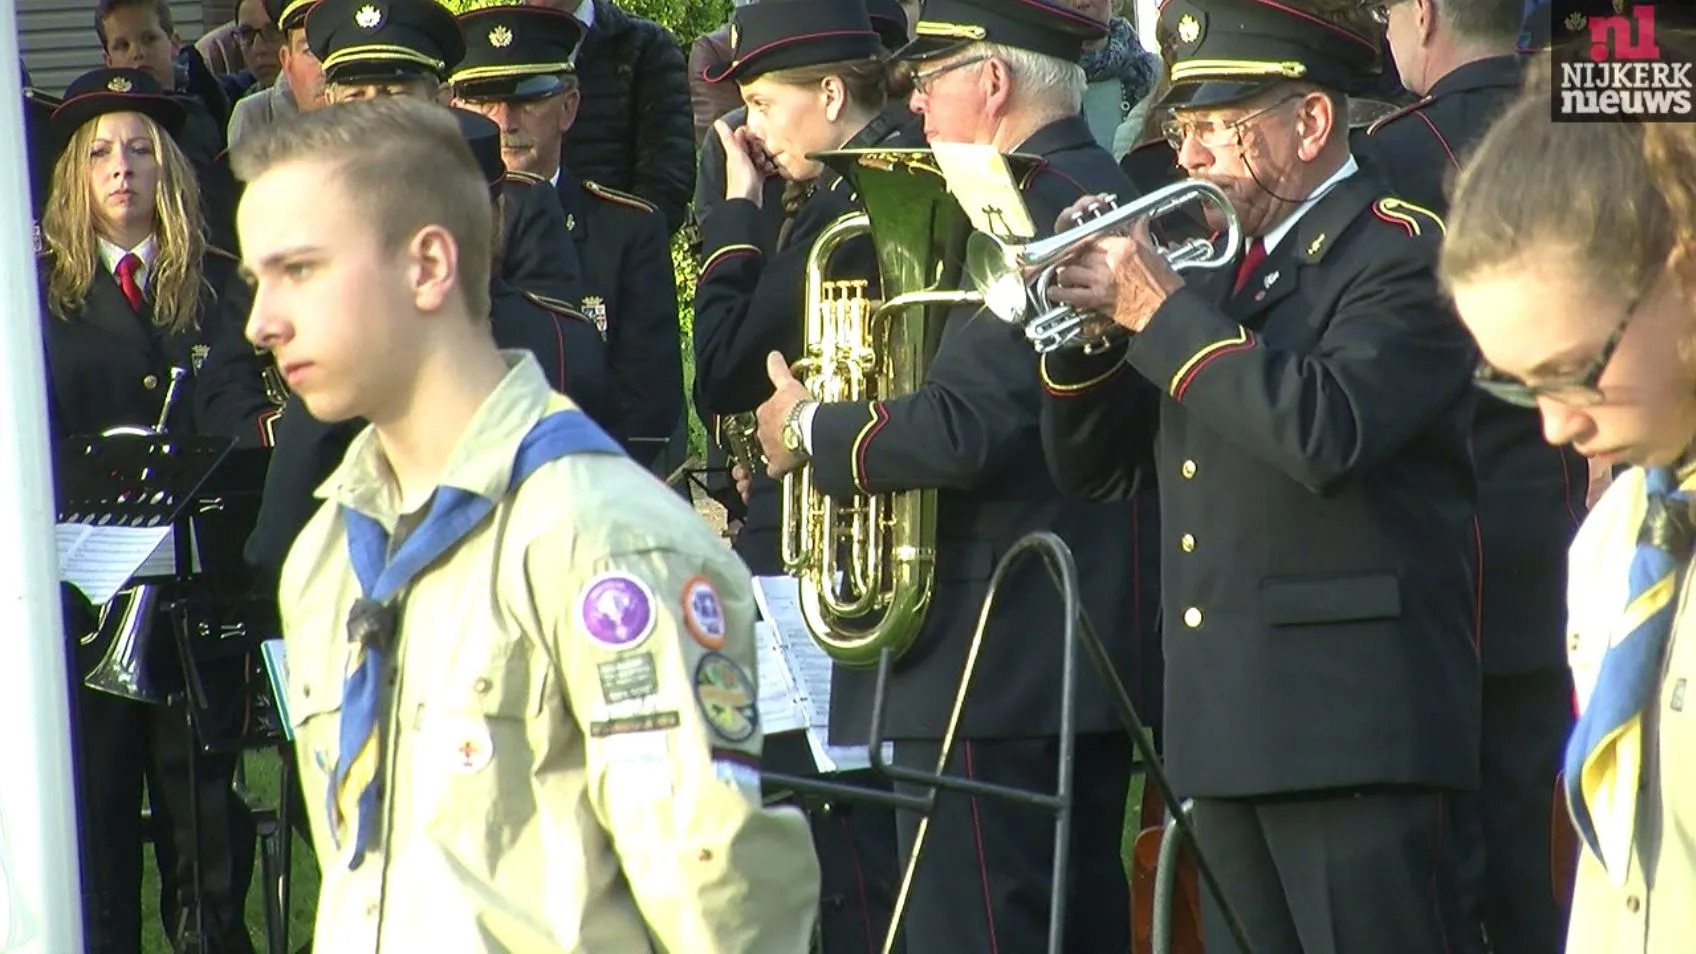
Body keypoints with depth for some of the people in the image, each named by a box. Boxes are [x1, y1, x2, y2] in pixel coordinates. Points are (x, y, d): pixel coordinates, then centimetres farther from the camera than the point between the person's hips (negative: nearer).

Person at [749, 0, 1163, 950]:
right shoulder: (1110, 195, 16)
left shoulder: (1032, 210, -16)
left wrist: (811, 429, -9)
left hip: (994, 666, -11)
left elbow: (963, 428, -25)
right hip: (1096, 651, 11)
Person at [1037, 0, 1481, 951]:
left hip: (1350, 724, -8)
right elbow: (1092, 466, 19)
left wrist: (1161, 310, -17)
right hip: (1229, 725, 8)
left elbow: (1325, 434, -25)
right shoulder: (1217, 261, 17)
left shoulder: (1402, 256, -7)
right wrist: (1086, 316, 1)